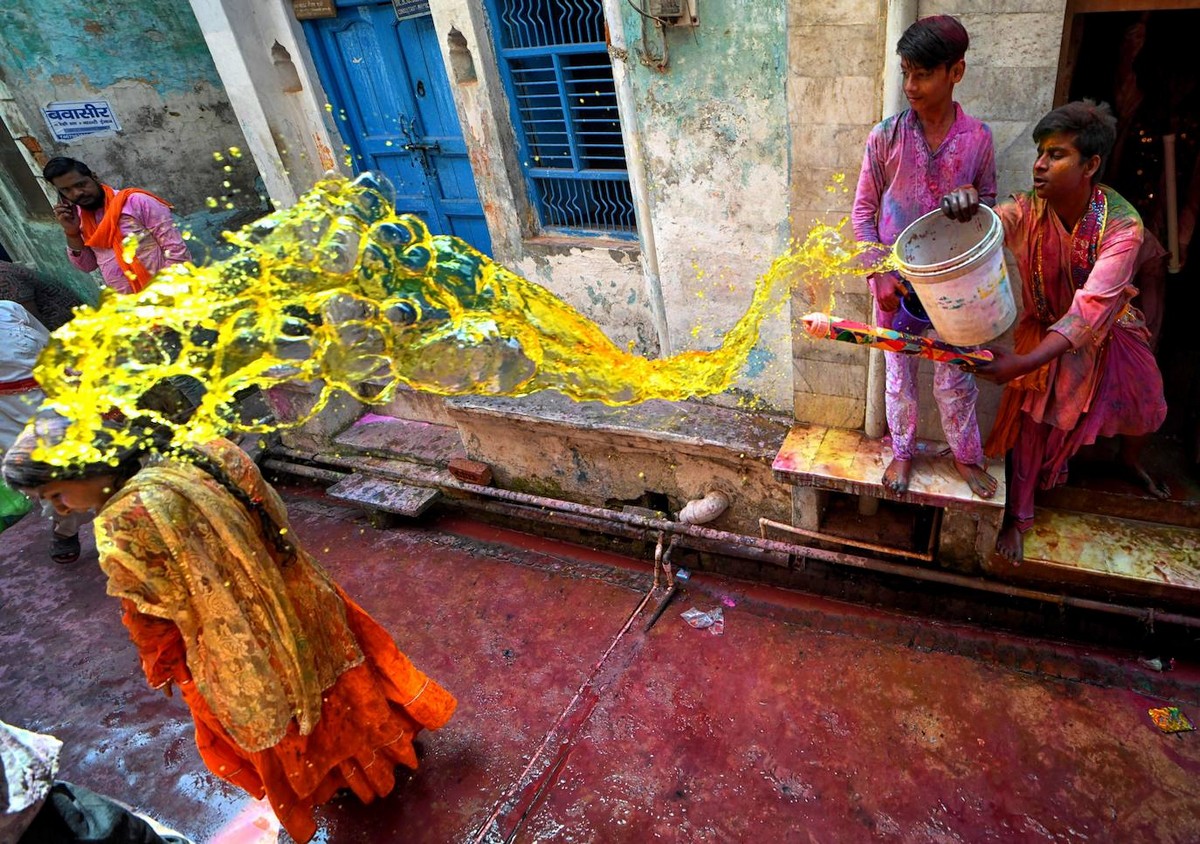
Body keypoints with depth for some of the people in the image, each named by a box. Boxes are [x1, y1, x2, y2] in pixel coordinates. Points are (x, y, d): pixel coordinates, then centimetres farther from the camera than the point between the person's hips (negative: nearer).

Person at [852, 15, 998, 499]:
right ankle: (902, 451, 32)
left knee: (955, 376, 11)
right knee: (900, 372, 12)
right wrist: (879, 276, -10)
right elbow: (863, 210, -3)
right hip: (896, 281, 0)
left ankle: (966, 455, 33)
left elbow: (988, 205, 7)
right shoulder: (886, 137, -9)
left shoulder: (978, 138, -6)